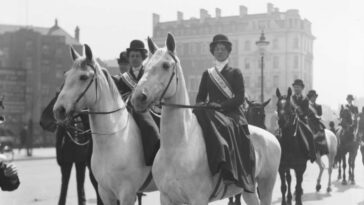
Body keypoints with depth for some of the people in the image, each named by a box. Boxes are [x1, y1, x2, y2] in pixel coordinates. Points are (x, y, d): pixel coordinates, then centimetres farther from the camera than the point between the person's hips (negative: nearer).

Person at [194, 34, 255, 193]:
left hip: (232, 114, -3)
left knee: (225, 126, -37)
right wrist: (201, 104, -8)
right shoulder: (207, 74, 20)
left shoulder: (235, 73, 9)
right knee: (196, 121, -30)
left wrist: (221, 106, -16)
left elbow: (240, 98, -2)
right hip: (211, 114, 3)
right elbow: (200, 96, 17)